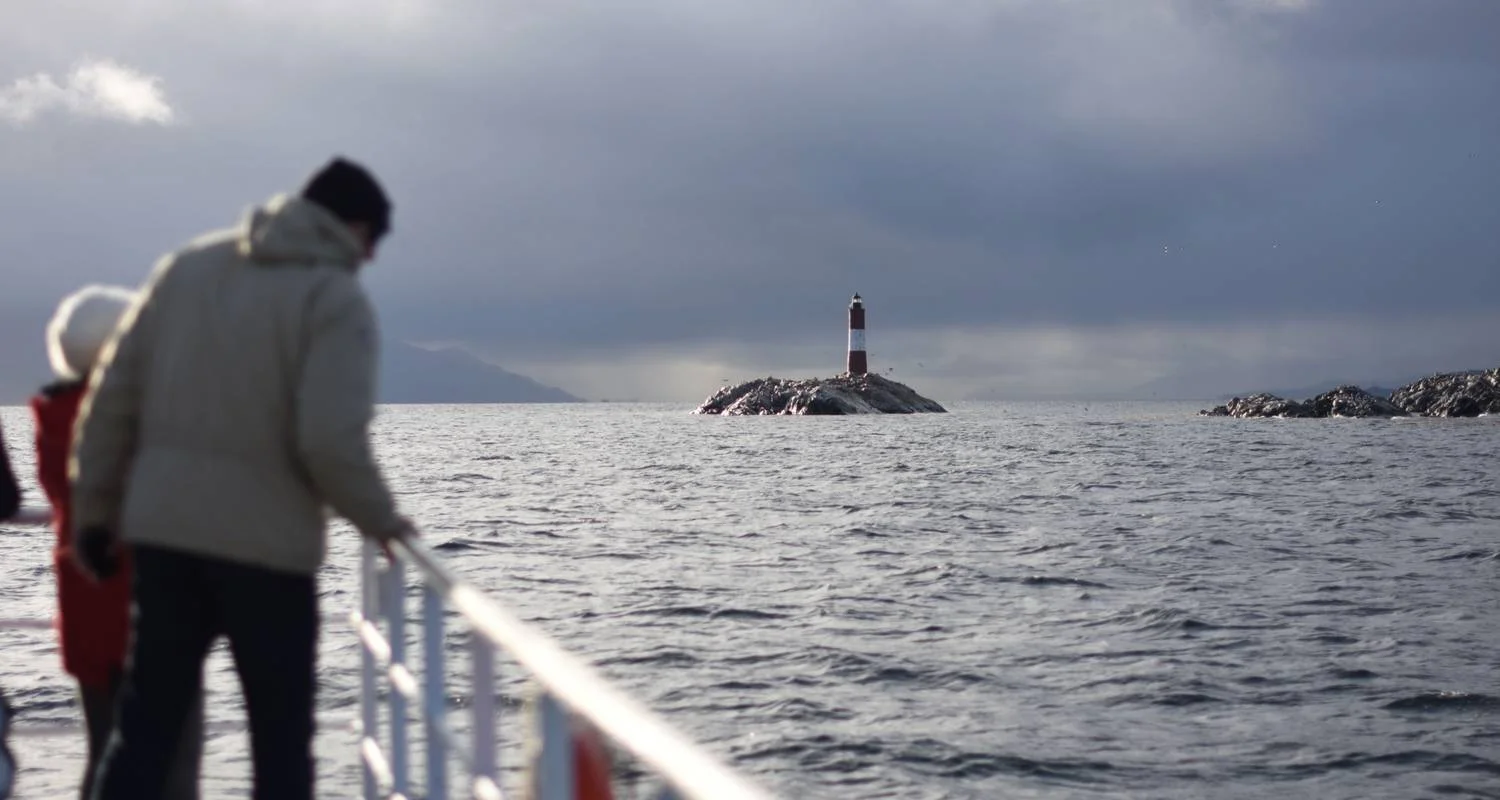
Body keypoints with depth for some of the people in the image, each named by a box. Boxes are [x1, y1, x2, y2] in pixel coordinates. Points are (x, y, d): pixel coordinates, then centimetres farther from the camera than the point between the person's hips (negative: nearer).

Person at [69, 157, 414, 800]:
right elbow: (331, 439, -20)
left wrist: (93, 509, 14)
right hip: (267, 544, -5)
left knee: (144, 728, 11)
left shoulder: (187, 266, 8)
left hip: (163, 531, 5)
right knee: (281, 739, 8)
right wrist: (379, 518, -3)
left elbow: (112, 396, 7)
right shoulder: (335, 297, -9)